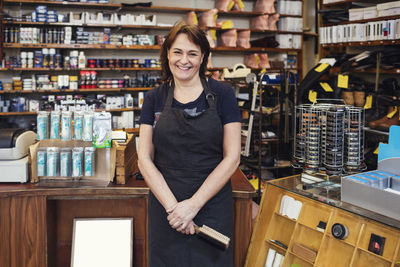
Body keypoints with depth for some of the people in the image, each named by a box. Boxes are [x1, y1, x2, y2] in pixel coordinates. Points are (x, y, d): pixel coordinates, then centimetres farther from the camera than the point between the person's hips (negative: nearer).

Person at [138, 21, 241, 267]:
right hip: (164, 206, 2)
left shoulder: (222, 94, -2)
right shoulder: (154, 99, 4)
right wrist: (172, 206, -11)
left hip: (212, 207, -1)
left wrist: (193, 204, -12)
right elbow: (145, 159, 1)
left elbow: (232, 157, -6)